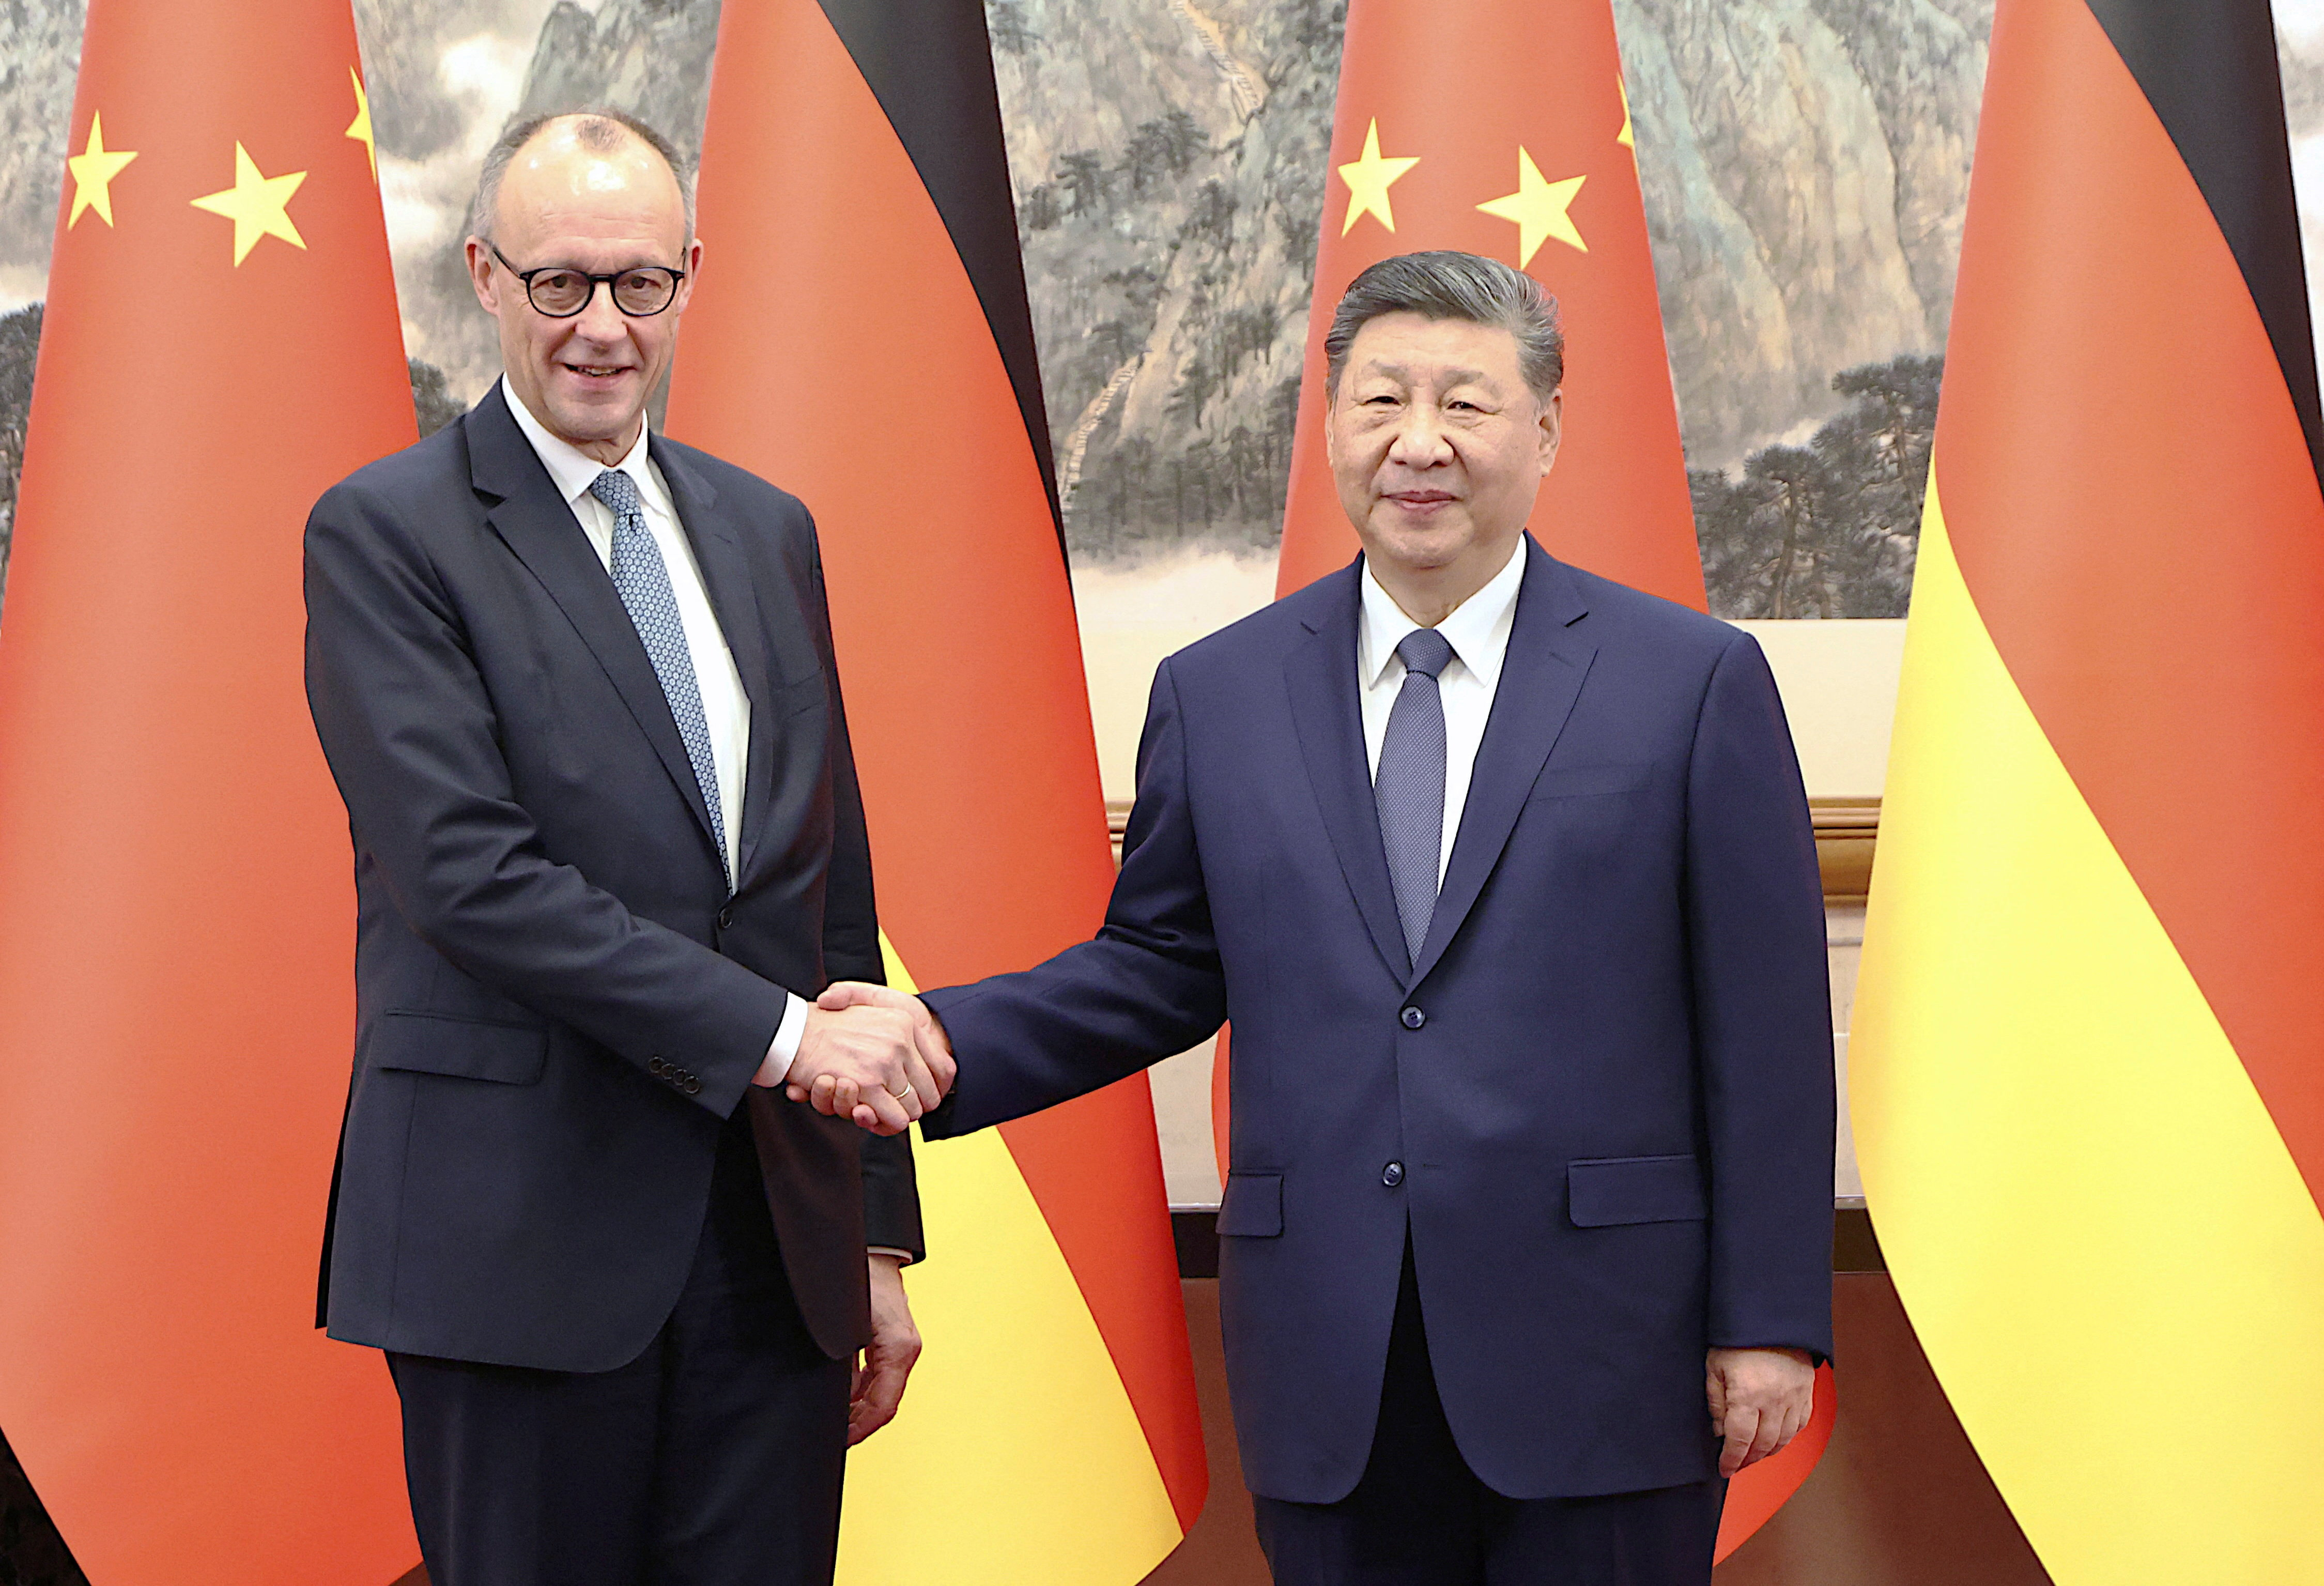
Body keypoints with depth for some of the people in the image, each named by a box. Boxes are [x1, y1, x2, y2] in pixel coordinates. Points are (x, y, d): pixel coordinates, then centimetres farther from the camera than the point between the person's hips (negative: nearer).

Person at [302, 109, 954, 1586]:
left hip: (777, 1243, 5)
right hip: (523, 1240, -5)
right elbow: (470, 872, -15)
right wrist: (776, 1033, -19)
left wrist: (878, 1233, 14)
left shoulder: (768, 531, 14)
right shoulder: (385, 534, -4)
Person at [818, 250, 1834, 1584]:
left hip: (1601, 1356, -2)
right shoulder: (1217, 695, 8)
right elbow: (1161, 965, 13)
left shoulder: (1696, 680, -1)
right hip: (1331, 1371, 3)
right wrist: (945, 1039, -4)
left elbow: (1766, 1026, -2)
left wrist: (1770, 1321, -4)